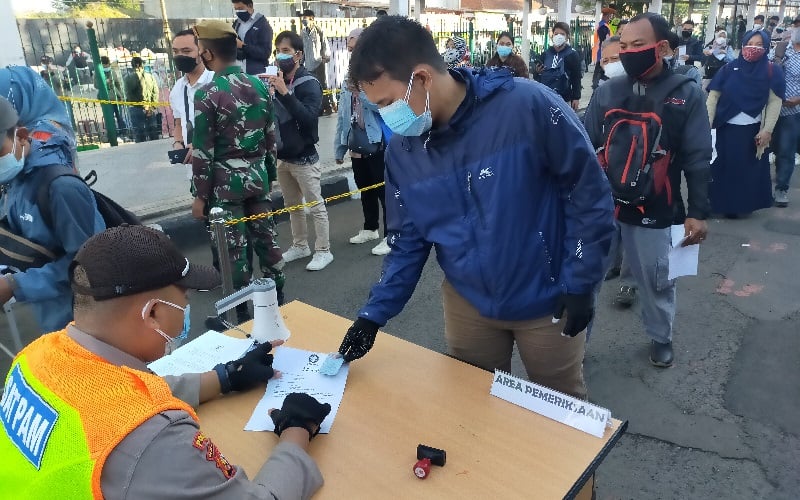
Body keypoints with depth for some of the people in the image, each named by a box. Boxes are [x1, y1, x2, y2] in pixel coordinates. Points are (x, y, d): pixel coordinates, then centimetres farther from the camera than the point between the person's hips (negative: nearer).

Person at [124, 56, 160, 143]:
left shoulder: (129, 77, -6)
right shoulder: (150, 76, 4)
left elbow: (129, 94, -10)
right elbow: (156, 92, 1)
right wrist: (152, 106, 0)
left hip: (137, 109, -3)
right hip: (151, 109, 3)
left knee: (139, 132, 3)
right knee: (153, 133, 11)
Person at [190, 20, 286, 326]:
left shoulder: (207, 94, -15)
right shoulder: (260, 86, 3)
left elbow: (203, 152, -14)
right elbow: (271, 138, 9)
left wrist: (200, 195, -6)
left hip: (226, 183, -6)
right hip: (257, 177, 6)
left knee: (234, 249, 3)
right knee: (266, 239, 13)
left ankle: (243, 317, 14)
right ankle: (278, 302, 25)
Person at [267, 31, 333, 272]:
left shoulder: (309, 83, -11)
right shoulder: (276, 82, 6)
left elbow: (309, 117, -25)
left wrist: (285, 93, -29)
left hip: (303, 157, -7)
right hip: (282, 157, 7)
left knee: (316, 206, 2)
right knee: (292, 205, 17)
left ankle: (323, 251, 11)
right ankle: (299, 245, 31)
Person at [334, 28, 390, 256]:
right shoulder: (350, 78, 11)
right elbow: (343, 115, 12)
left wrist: (360, 91, -24)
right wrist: (340, 147, 12)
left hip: (377, 143, -7)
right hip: (357, 144, 7)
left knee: (384, 191, -1)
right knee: (365, 190, 18)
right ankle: (370, 228, 34)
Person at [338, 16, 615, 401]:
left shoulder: (529, 106, -22)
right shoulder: (401, 149, -6)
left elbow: (589, 192, -12)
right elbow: (407, 241, 2)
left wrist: (580, 283, -11)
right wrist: (375, 313, -4)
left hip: (547, 300, -3)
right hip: (468, 304, 4)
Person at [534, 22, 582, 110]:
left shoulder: (572, 55, 0)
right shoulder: (545, 54, 9)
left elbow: (576, 77, -2)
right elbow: (538, 76, 18)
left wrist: (576, 97, -7)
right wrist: (537, 72, -5)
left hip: (564, 99, -3)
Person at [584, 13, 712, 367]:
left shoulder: (686, 94, -2)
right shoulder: (606, 92, 2)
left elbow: (697, 159, -2)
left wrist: (697, 212, -5)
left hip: (653, 211, -1)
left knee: (656, 281, 15)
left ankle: (661, 338, 40)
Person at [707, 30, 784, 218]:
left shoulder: (772, 71, -2)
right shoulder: (729, 69, 0)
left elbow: (775, 102, -3)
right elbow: (713, 97, -2)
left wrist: (767, 130, -9)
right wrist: (707, 124, -9)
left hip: (753, 130, 0)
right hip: (726, 128, 0)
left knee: (748, 168, 9)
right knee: (722, 166, 8)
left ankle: (742, 205, 23)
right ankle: (720, 202, 21)